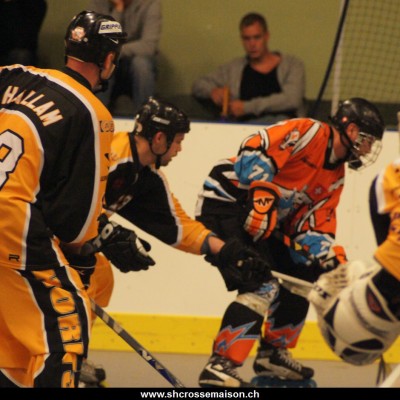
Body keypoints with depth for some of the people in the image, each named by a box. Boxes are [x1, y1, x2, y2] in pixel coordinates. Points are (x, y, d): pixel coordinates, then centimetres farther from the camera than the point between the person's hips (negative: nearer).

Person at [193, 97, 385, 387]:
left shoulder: (335, 177, 14)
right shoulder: (309, 132, -13)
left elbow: (314, 224, 10)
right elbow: (255, 151, -24)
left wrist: (332, 256, -8)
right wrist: (263, 196, -33)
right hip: (226, 202, -10)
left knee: (300, 277, 15)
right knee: (263, 284, -23)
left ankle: (273, 353, 28)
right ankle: (220, 367, -27)